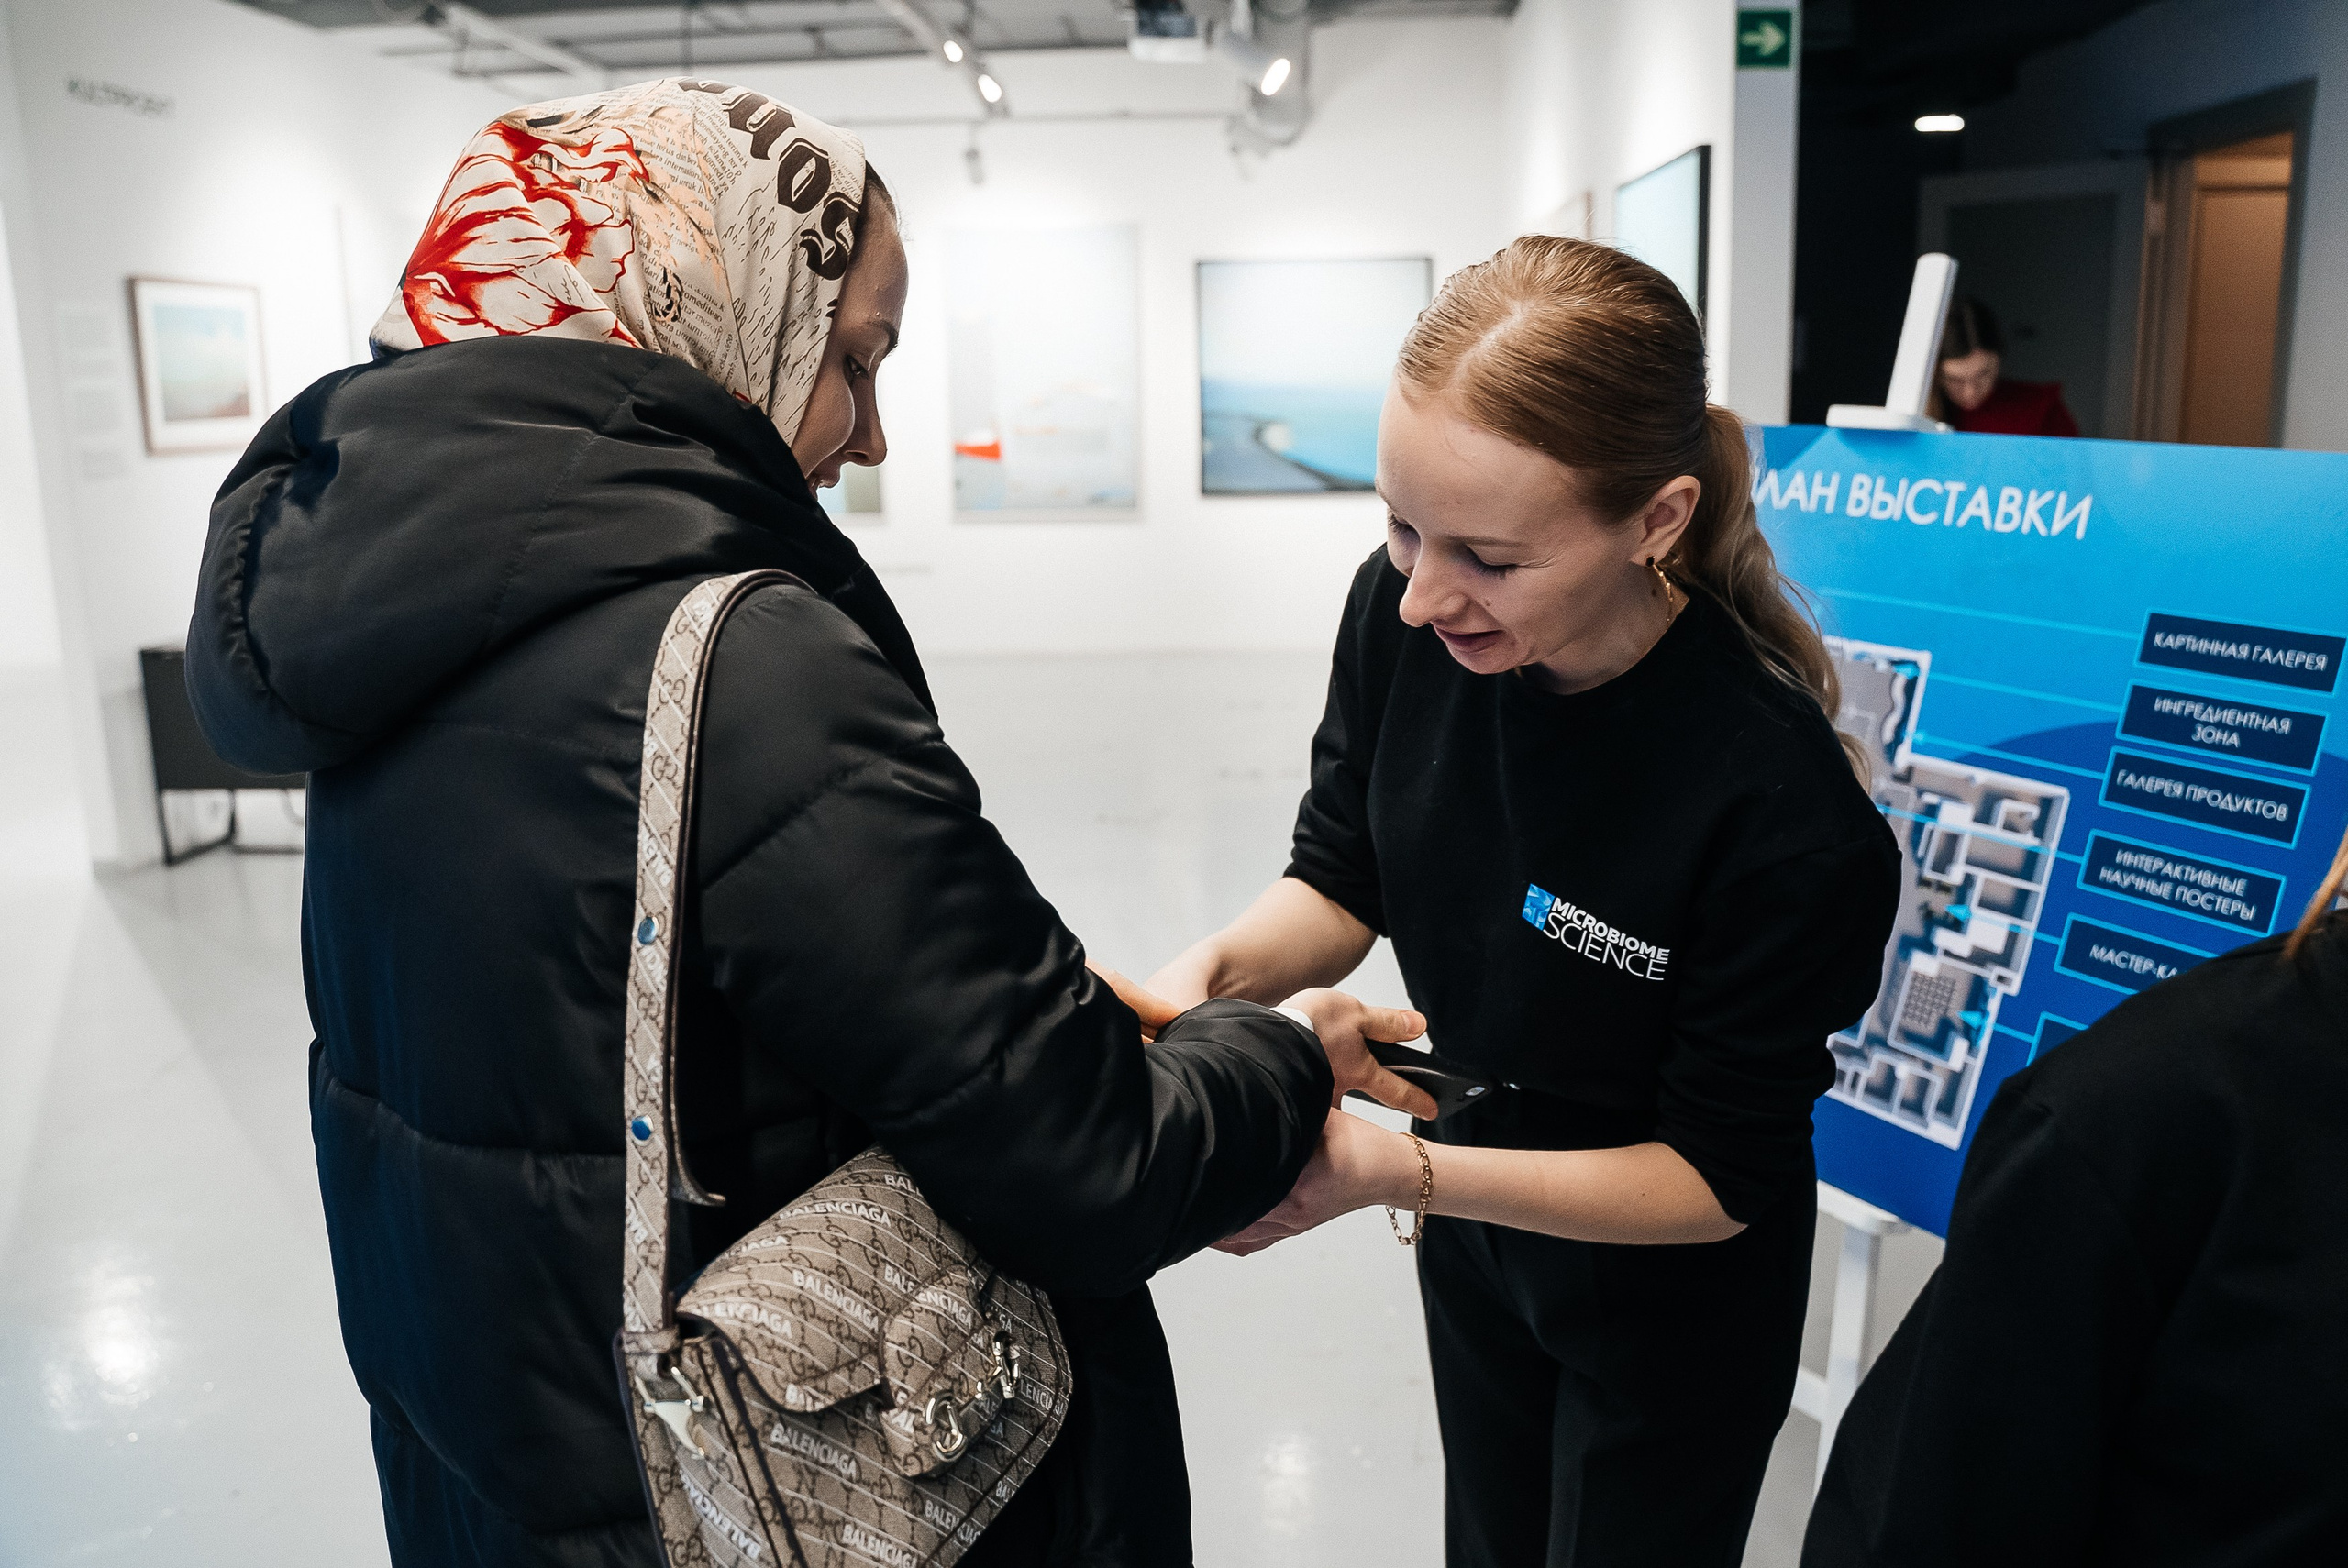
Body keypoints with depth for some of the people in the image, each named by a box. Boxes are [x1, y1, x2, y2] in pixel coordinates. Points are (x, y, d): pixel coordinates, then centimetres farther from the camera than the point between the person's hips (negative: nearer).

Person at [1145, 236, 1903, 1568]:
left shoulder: (1786, 813, -37)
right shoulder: (1407, 618, -23)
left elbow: (1718, 1178, -24)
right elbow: (1344, 880, -7)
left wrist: (1392, 1174, -35)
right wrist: (1216, 972, -28)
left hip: (1671, 1295, -4)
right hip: (1476, 1221, 5)